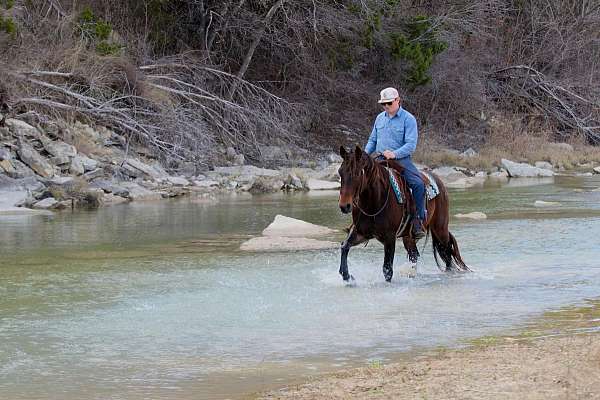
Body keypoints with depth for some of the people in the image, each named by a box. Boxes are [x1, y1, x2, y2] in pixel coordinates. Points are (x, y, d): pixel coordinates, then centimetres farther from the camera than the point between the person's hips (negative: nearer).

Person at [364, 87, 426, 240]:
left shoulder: (408, 119, -3)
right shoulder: (380, 118, 15)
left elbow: (411, 145, -11)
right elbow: (372, 140, 23)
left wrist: (394, 154, -26)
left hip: (401, 159, -5)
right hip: (380, 160, 5)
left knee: (418, 184, -26)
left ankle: (418, 221, -17)